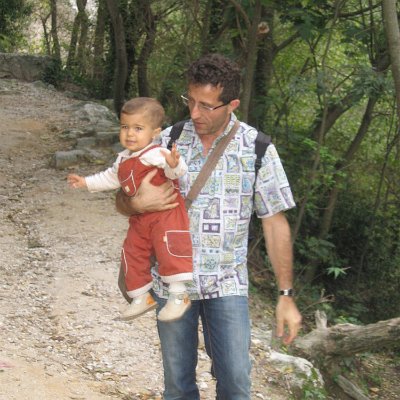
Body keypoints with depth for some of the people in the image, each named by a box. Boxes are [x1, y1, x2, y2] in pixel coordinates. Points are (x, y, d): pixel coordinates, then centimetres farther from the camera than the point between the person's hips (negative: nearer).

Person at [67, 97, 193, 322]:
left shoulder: (155, 154, -17)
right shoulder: (123, 160, 13)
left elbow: (178, 171, -33)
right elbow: (111, 178, 33)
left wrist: (174, 164, -56)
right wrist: (86, 182, 34)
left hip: (166, 213, -9)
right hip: (140, 219, 9)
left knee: (170, 249, -25)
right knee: (132, 255, 14)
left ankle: (179, 295, -16)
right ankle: (142, 297, 29)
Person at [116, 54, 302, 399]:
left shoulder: (257, 149, -5)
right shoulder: (168, 141, -1)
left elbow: (275, 223, -1)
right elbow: (122, 201, 5)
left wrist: (286, 295, -4)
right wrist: (138, 204, -20)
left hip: (228, 285, -1)